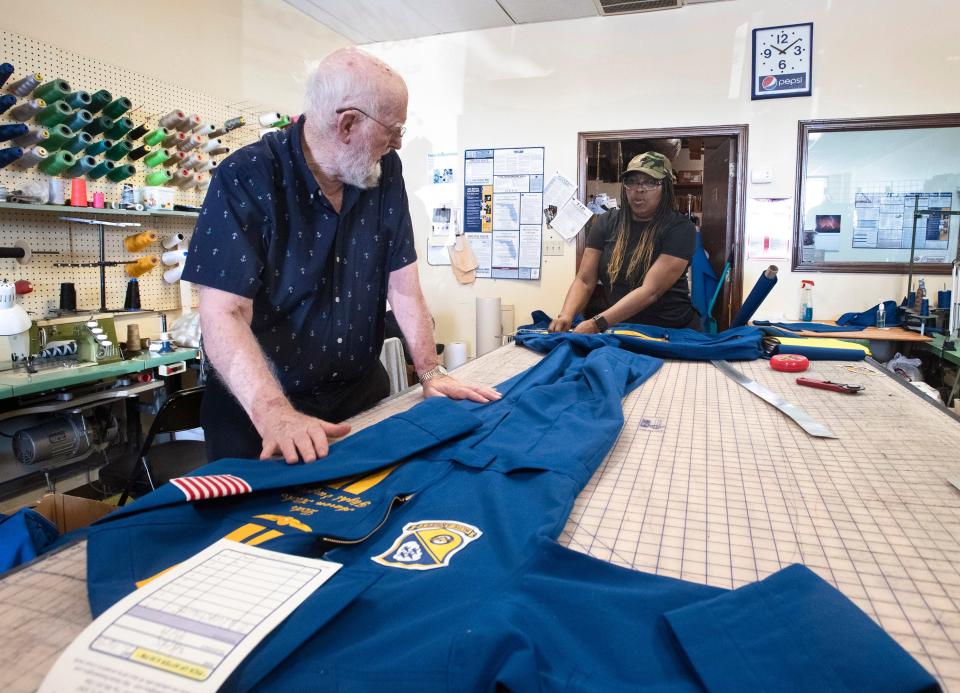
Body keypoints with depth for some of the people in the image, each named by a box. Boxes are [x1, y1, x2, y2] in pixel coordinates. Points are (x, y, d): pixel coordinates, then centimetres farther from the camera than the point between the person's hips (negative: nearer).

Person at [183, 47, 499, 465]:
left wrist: (431, 373, -6)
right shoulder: (246, 179, -19)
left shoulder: (385, 171, -2)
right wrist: (275, 414, -37)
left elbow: (401, 280, -1)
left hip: (362, 396, 5)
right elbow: (224, 314, -25)